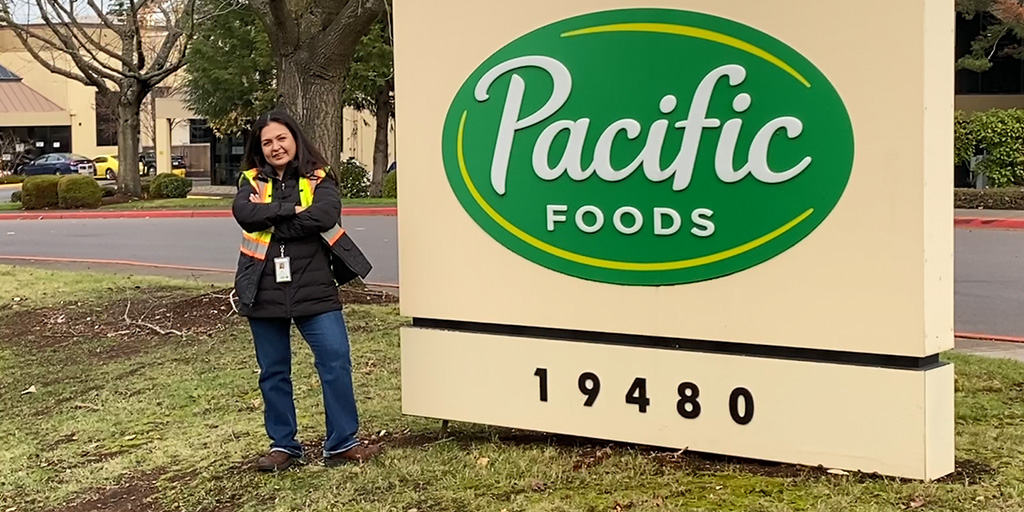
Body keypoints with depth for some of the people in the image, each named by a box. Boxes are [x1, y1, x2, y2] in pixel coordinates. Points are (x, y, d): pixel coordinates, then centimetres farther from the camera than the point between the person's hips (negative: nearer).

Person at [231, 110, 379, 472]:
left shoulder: (318, 179, 3)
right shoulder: (252, 181, 9)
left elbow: (327, 214, -18)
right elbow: (243, 213, -13)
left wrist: (269, 218, -15)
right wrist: (292, 209, -16)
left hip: (314, 289, -2)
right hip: (264, 294, 2)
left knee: (336, 361, -6)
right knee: (273, 372, 10)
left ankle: (341, 443, 6)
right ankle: (283, 445, 23)